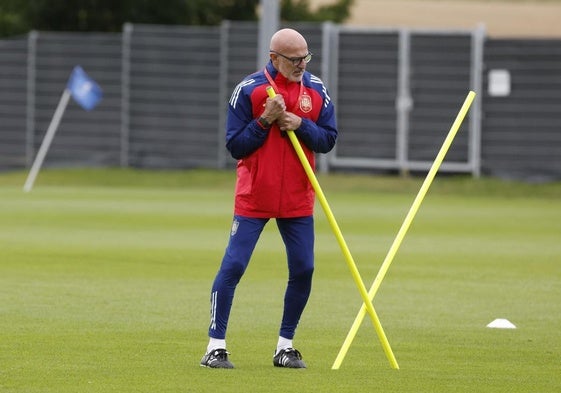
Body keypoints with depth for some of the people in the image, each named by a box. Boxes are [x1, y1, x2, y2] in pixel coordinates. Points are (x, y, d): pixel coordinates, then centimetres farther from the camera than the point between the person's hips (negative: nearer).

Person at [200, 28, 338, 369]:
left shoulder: (316, 90, 4)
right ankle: (216, 346, -1)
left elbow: (328, 139, 3)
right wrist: (265, 121, -19)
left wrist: (301, 124, -14)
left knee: (303, 270, 2)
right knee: (233, 265, -7)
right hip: (254, 197, -3)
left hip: (298, 199, 3)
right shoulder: (249, 90, -6)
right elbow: (235, 146, -6)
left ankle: (285, 346, 16)